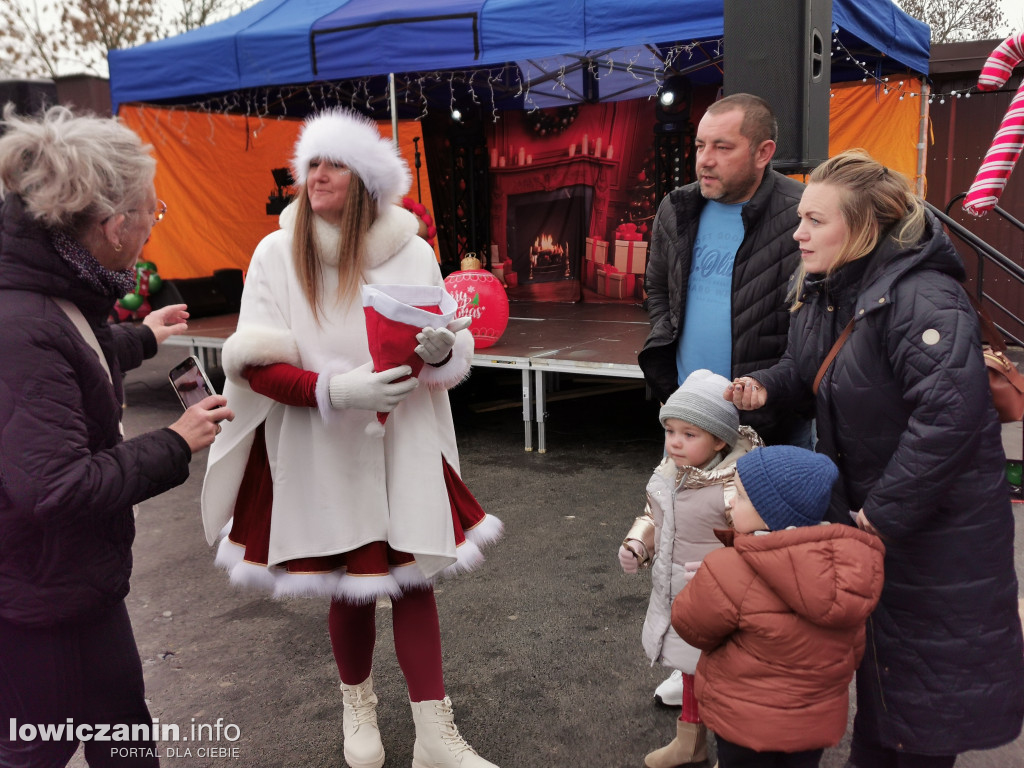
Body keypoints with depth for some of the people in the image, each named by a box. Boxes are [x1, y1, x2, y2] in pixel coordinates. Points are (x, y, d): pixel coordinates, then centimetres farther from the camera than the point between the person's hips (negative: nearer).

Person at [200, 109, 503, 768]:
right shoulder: (277, 253, -6)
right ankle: (358, 704, 41)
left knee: (414, 578, 3)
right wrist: (336, 391, -25)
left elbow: (453, 352, 4)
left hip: (404, 444, 1)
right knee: (347, 587, 12)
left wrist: (441, 349, -20)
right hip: (320, 453, 0)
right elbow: (256, 364, -9)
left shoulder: (411, 252, -2)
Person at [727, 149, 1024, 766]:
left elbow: (949, 411, -37)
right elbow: (807, 368, 17)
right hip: (866, 511, 8)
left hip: (938, 524, -8)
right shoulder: (822, 293, 1)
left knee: (929, 674, 9)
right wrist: (766, 387, -6)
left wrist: (884, 512, -30)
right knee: (878, 649, 23)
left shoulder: (923, 298, -27)